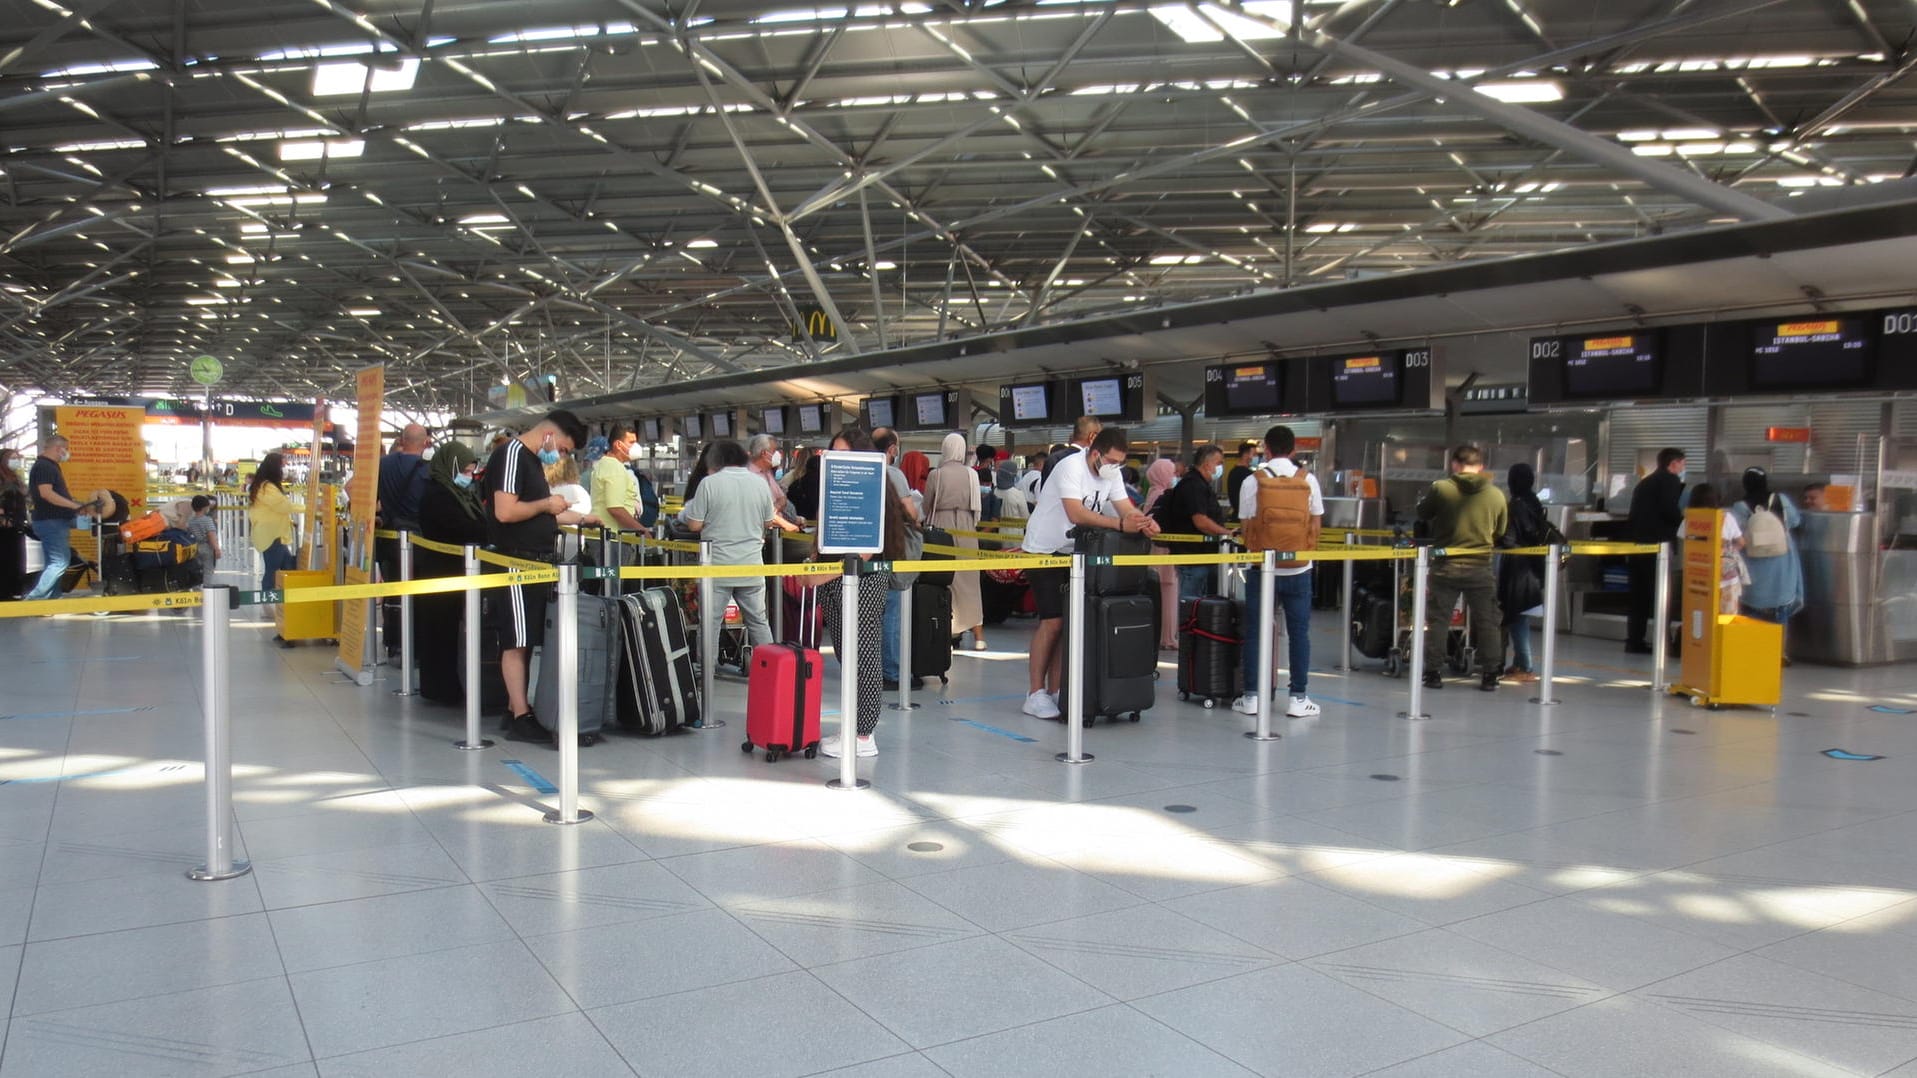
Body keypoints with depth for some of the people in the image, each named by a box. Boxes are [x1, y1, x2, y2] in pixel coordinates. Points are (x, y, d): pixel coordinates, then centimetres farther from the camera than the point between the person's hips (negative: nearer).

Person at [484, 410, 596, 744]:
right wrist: (546, 505, -11)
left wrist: (580, 518, 22)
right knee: (517, 640, -6)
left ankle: (515, 708, 19)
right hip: (516, 562, -10)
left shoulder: (533, 460, 18)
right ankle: (520, 718, -3)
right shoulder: (512, 453, -13)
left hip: (536, 563, 10)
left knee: (528, 639, 12)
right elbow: (505, 511, -23)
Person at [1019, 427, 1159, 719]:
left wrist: (1144, 524, -27)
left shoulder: (1111, 473, 2)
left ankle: (1055, 692, 13)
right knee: (1052, 621, -12)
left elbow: (1127, 509, -5)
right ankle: (1035, 695, -3)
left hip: (1074, 553, 8)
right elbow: (1076, 514, -35)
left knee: (1068, 622, 5)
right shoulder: (1071, 467, -22)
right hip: (1044, 551, -7)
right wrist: (1120, 524, -42)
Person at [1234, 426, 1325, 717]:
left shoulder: (1252, 481, -4)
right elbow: (1316, 524, 4)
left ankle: (1251, 697, 7)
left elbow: (1247, 527, -2)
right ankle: (1298, 698, 8)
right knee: (1298, 632, 7)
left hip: (1262, 566, -1)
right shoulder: (1309, 480, 0)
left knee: (1256, 632, 6)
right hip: (1298, 568, 1)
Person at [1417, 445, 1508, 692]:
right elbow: (1501, 531, 10)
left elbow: (1422, 514, 7)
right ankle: (1490, 675, 14)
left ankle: (1433, 672, 10)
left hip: (1445, 567, -1)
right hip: (1480, 568, 1)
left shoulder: (1441, 488, -10)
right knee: (1487, 622, 12)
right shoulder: (1497, 495, -3)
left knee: (1438, 619, 8)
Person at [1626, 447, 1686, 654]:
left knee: (1640, 596, 9)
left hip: (1639, 544, 7)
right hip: (1659, 546, -7)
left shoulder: (1644, 482, 20)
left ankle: (1635, 641, 8)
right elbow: (1670, 510, -16)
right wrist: (1683, 523, 0)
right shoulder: (1670, 480, -3)